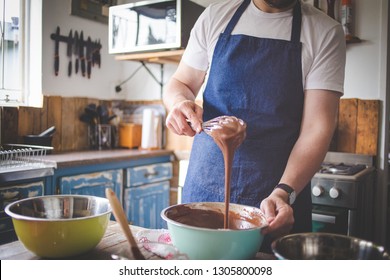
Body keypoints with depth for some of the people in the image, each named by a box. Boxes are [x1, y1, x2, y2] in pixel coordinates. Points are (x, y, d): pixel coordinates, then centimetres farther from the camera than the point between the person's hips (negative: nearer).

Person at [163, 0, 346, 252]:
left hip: (279, 187, -2)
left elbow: (318, 127, -9)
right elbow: (180, 84, 12)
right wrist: (180, 102, -12)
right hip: (205, 183, 2)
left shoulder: (325, 32, -3)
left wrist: (284, 192, -24)